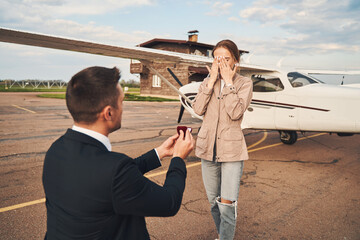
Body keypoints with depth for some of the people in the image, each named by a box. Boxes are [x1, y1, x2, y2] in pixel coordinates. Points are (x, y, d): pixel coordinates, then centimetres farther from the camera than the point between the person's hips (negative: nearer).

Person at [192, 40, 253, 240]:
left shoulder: (244, 83, -2)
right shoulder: (208, 82, 8)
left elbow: (236, 112, -18)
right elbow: (198, 109, -8)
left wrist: (228, 81, -14)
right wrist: (212, 80, -10)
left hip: (232, 150, -3)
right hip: (208, 148, 4)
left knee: (227, 205, -8)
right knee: (214, 202, 16)